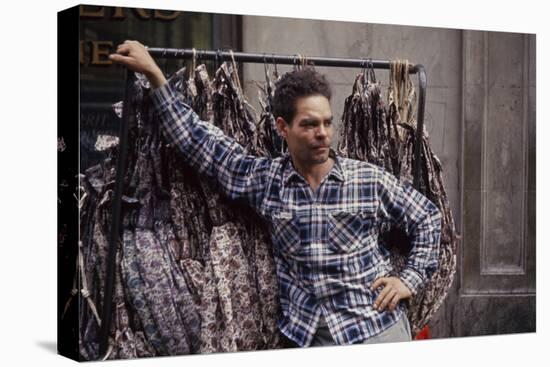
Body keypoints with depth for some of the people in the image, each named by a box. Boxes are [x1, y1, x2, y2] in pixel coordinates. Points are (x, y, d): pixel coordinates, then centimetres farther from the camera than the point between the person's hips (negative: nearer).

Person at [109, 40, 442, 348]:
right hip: (307, 335, 1)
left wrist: (410, 279, -1)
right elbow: (197, 139, -1)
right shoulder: (263, 180, -1)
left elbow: (428, 218, 8)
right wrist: (154, 73, -5)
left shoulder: (370, 179, -4)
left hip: (376, 326, -1)